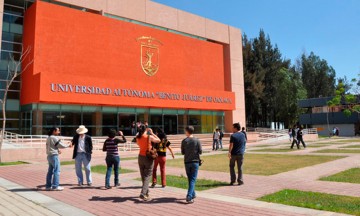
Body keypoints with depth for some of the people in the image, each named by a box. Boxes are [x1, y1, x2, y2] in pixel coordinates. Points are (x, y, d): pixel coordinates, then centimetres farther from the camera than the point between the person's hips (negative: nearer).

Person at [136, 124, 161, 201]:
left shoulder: (138, 137, -2)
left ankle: (146, 192, 27)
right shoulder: (149, 137, -15)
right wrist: (152, 133, 3)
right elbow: (158, 140, -2)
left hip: (140, 157, 5)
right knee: (147, 176, -2)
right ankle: (143, 193, -14)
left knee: (143, 176, 16)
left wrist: (139, 131, 14)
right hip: (148, 157, -5)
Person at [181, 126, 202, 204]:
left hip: (187, 162, 2)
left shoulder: (184, 141, -5)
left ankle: (193, 194, 28)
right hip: (195, 162, -1)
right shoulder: (197, 141, -7)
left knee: (190, 179, 16)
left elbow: (182, 152, 0)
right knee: (193, 179, -1)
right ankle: (189, 196, -11)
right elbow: (200, 152, -5)